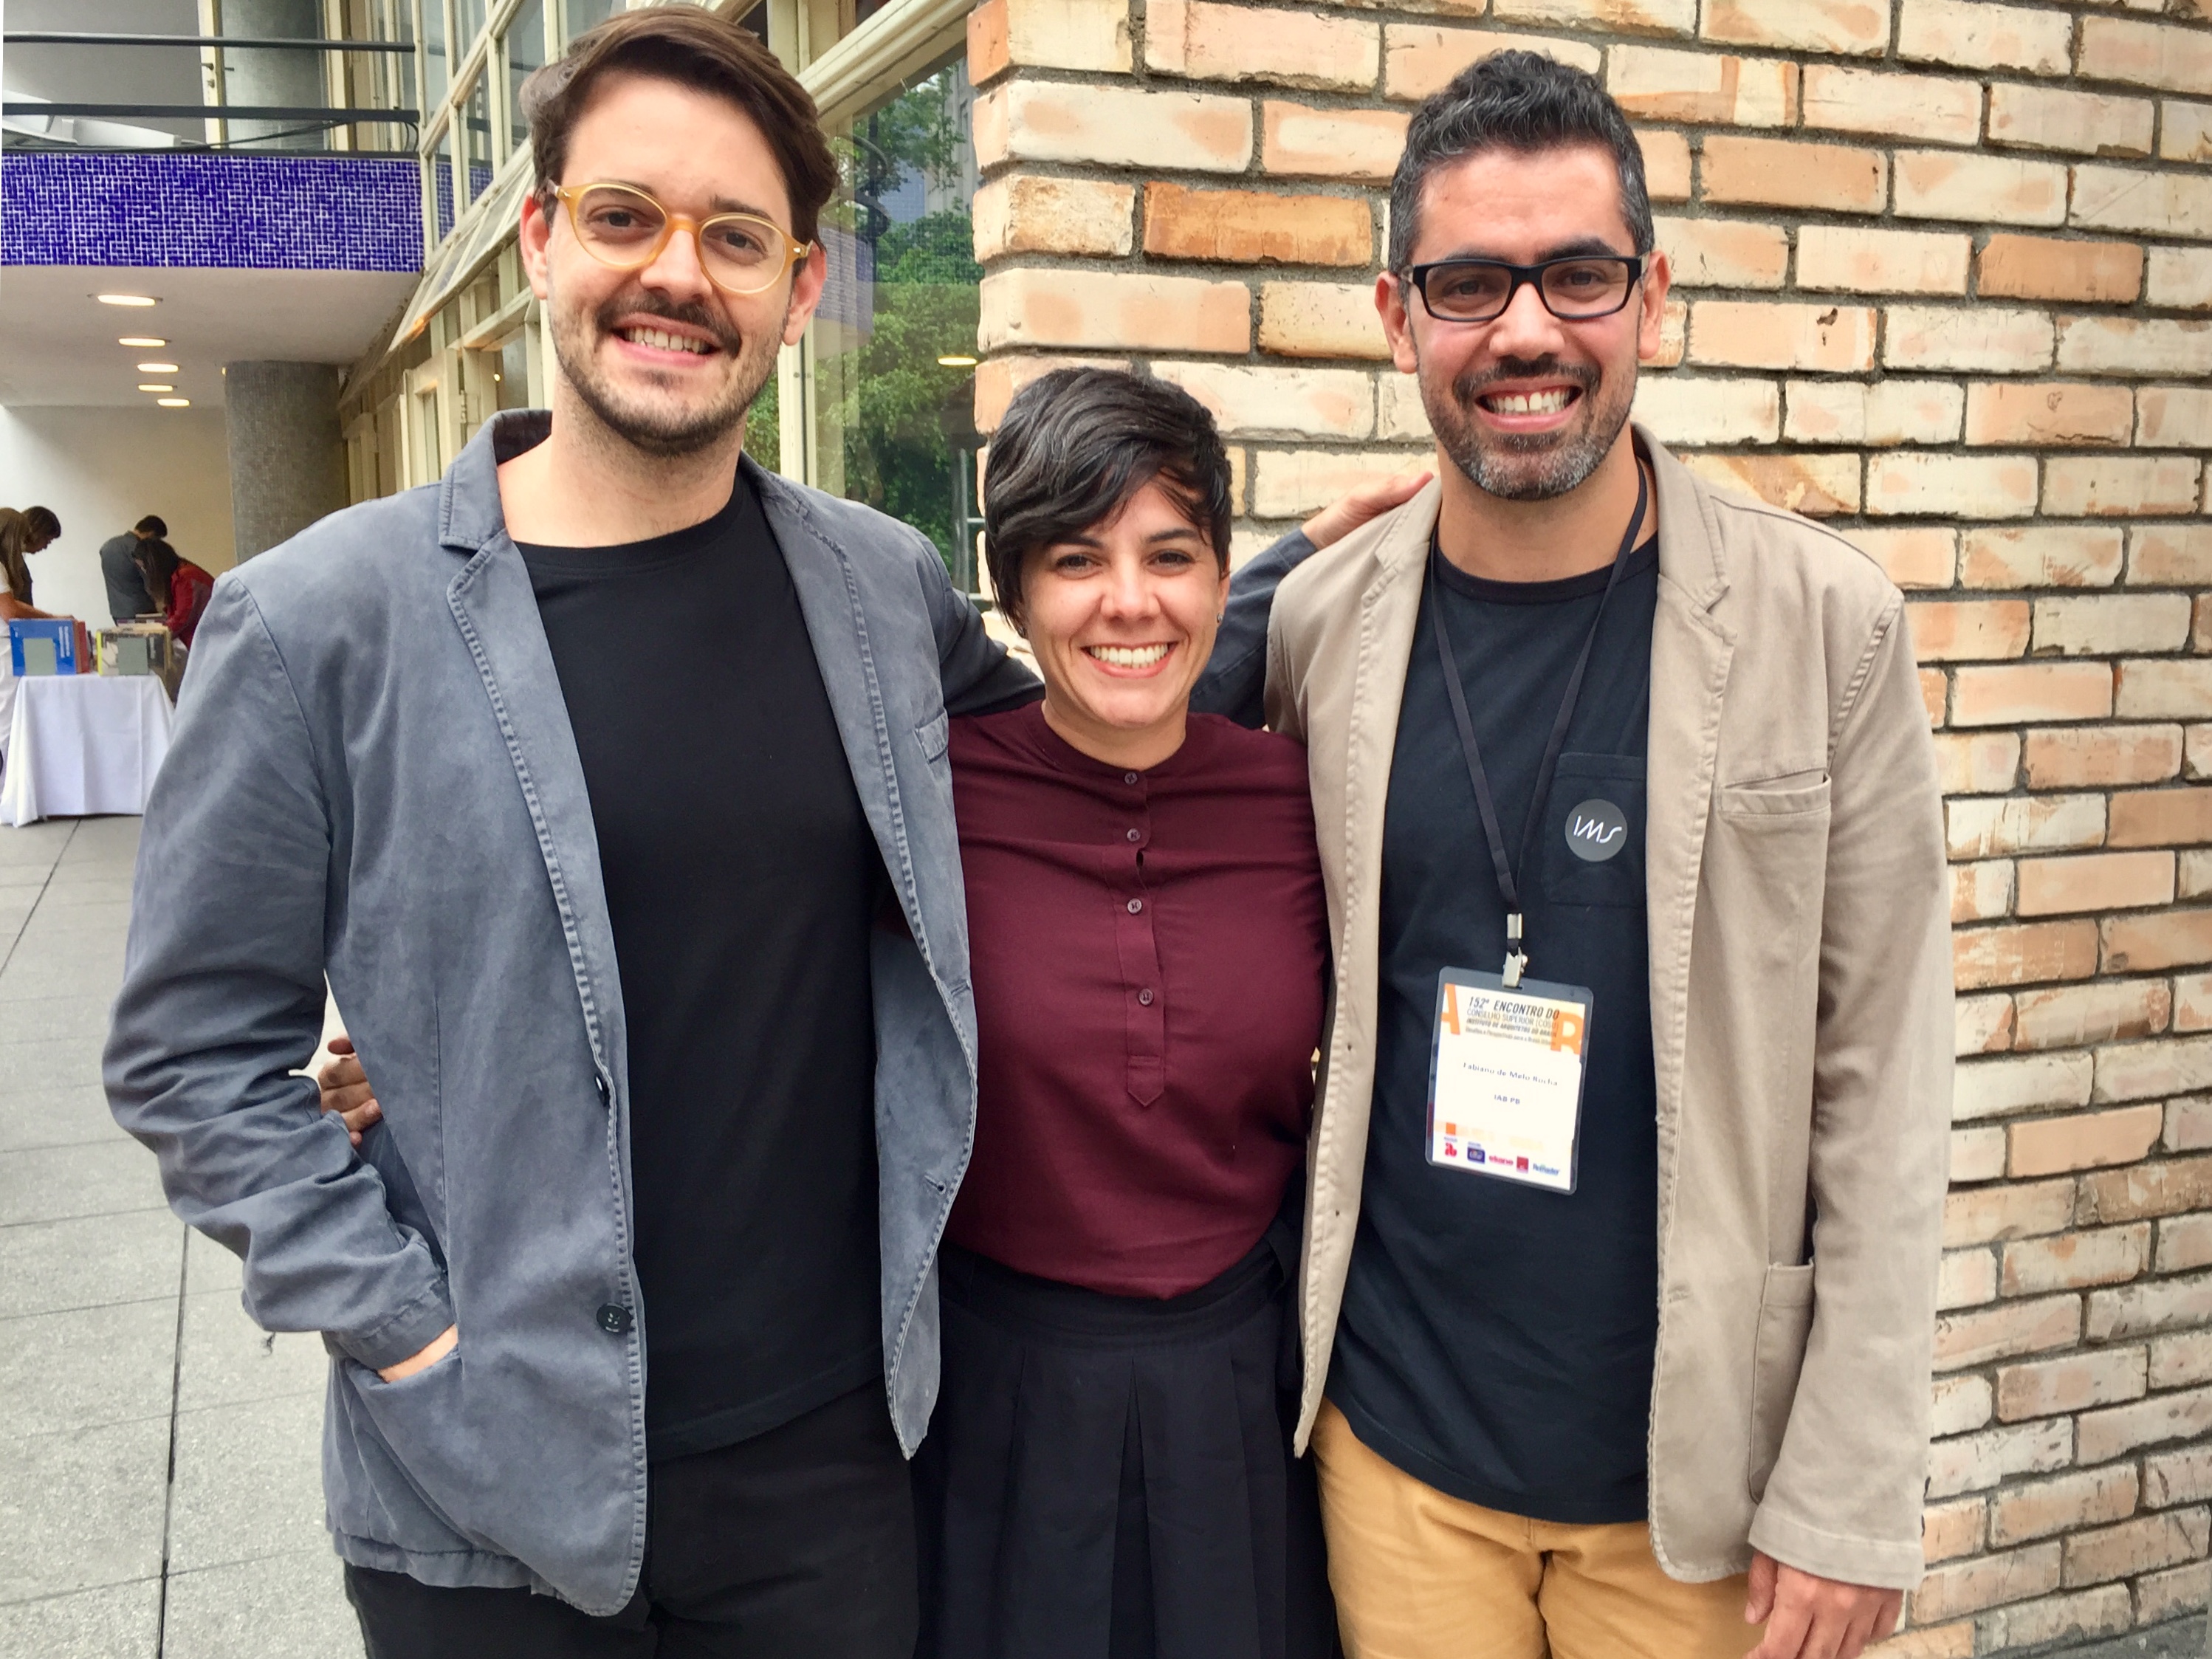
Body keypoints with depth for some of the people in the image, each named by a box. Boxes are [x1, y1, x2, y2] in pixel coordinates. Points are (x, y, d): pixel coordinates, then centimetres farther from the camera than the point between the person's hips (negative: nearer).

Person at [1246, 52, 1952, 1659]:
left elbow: (1879, 1086, -8)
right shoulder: (1318, 622, -4)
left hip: (1700, 1467, -1)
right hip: (1394, 1442, 2)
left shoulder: (1828, 625, -9)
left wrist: (1850, 1500, -8)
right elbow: (1299, 998, 4)